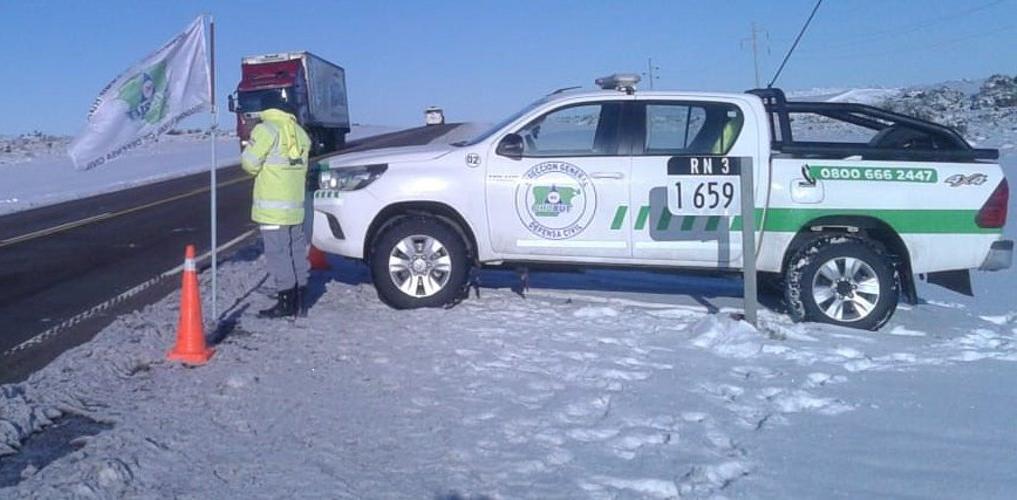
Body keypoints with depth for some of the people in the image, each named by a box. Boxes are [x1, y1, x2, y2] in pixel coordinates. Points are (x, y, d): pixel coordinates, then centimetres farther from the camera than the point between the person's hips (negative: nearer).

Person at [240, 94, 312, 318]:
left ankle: (286, 303, -2)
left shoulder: (266, 130, -10)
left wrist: (250, 147, 9)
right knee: (297, 251, 12)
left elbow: (249, 163, -11)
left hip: (273, 207, -7)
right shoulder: (300, 133, 13)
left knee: (278, 253, -3)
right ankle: (299, 301, 18)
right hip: (296, 206, 7)